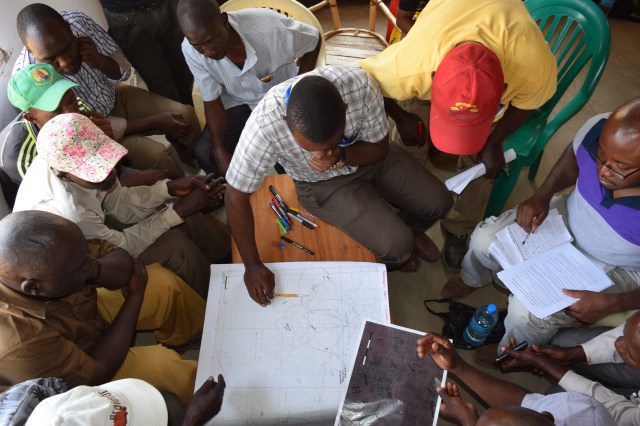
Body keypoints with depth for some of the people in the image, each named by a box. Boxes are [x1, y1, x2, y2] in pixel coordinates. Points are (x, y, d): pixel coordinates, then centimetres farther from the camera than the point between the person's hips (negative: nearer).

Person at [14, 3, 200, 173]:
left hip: (115, 97, 5)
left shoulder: (77, 20, -21)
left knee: (186, 115, -5)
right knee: (157, 156, -23)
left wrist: (100, 61, -32)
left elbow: (124, 71, -8)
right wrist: (155, 122, -25)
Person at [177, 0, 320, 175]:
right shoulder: (191, 50, -25)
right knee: (205, 153, -16)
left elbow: (314, 40, -13)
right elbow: (212, 102, -13)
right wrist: (219, 149, -27)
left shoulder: (269, 26, -34)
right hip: (237, 102, 2)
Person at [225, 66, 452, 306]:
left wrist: (341, 156, -35)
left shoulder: (361, 86, -32)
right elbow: (236, 196, -26)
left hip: (366, 157, 3)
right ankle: (392, 259, 24)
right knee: (395, 246, -15)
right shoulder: (264, 125, -38)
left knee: (438, 202, 1)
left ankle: (410, 230, 37)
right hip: (323, 184, -3)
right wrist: (252, 265, -24)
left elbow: (379, 148, -15)